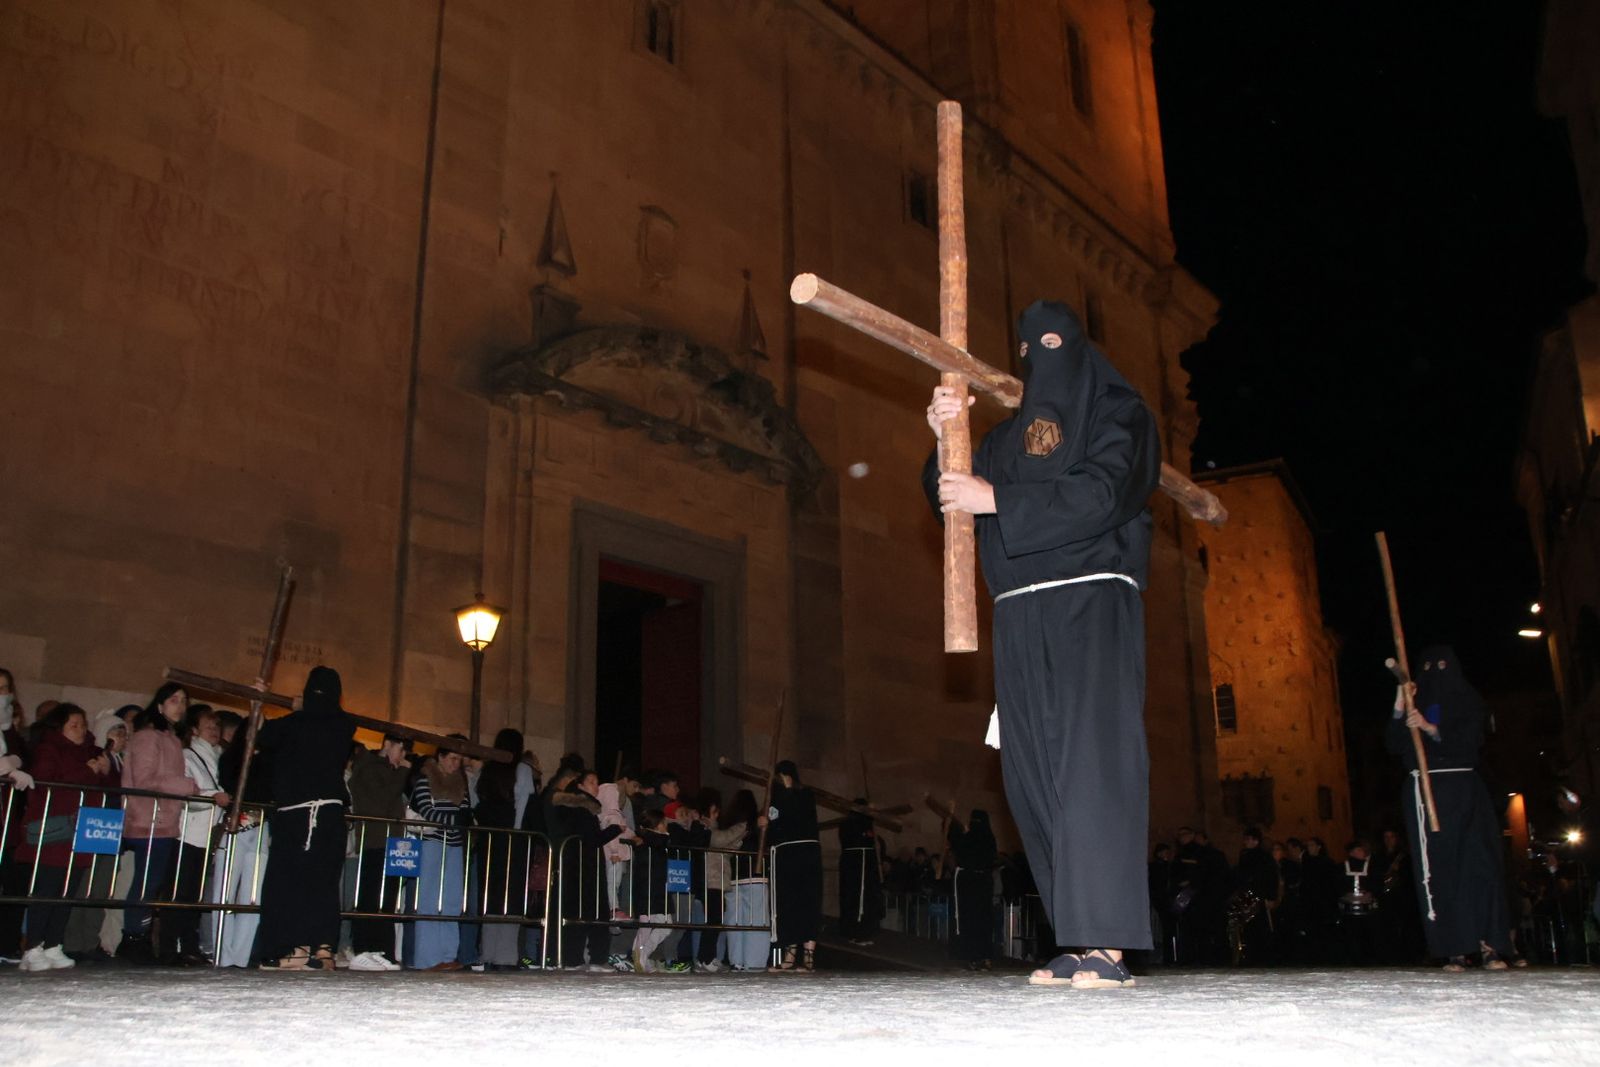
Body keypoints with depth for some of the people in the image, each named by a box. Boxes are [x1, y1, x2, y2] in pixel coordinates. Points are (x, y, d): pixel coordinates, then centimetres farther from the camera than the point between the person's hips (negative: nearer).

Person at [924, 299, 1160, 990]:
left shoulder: (1116, 412, 7)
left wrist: (997, 499, -16)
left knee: (1094, 758, -16)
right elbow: (950, 501, 15)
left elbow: (1100, 493, -11)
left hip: (1091, 603, -6)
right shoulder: (1006, 434, 24)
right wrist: (943, 441, -3)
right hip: (1020, 616, 6)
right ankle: (1078, 943, 4)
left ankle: (1108, 945, -17)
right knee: (1034, 775, 1)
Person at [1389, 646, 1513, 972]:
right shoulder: (1414, 705, 17)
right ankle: (1454, 949, -9)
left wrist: (1430, 728, -19)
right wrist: (1399, 708, -7)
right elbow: (1395, 746, 5)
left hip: (1462, 790, -1)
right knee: (1438, 869, -6)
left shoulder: (1468, 701, 11)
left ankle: (1489, 945, -13)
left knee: (1477, 863, -12)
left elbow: (1469, 741, -5)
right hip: (1423, 793, 2)